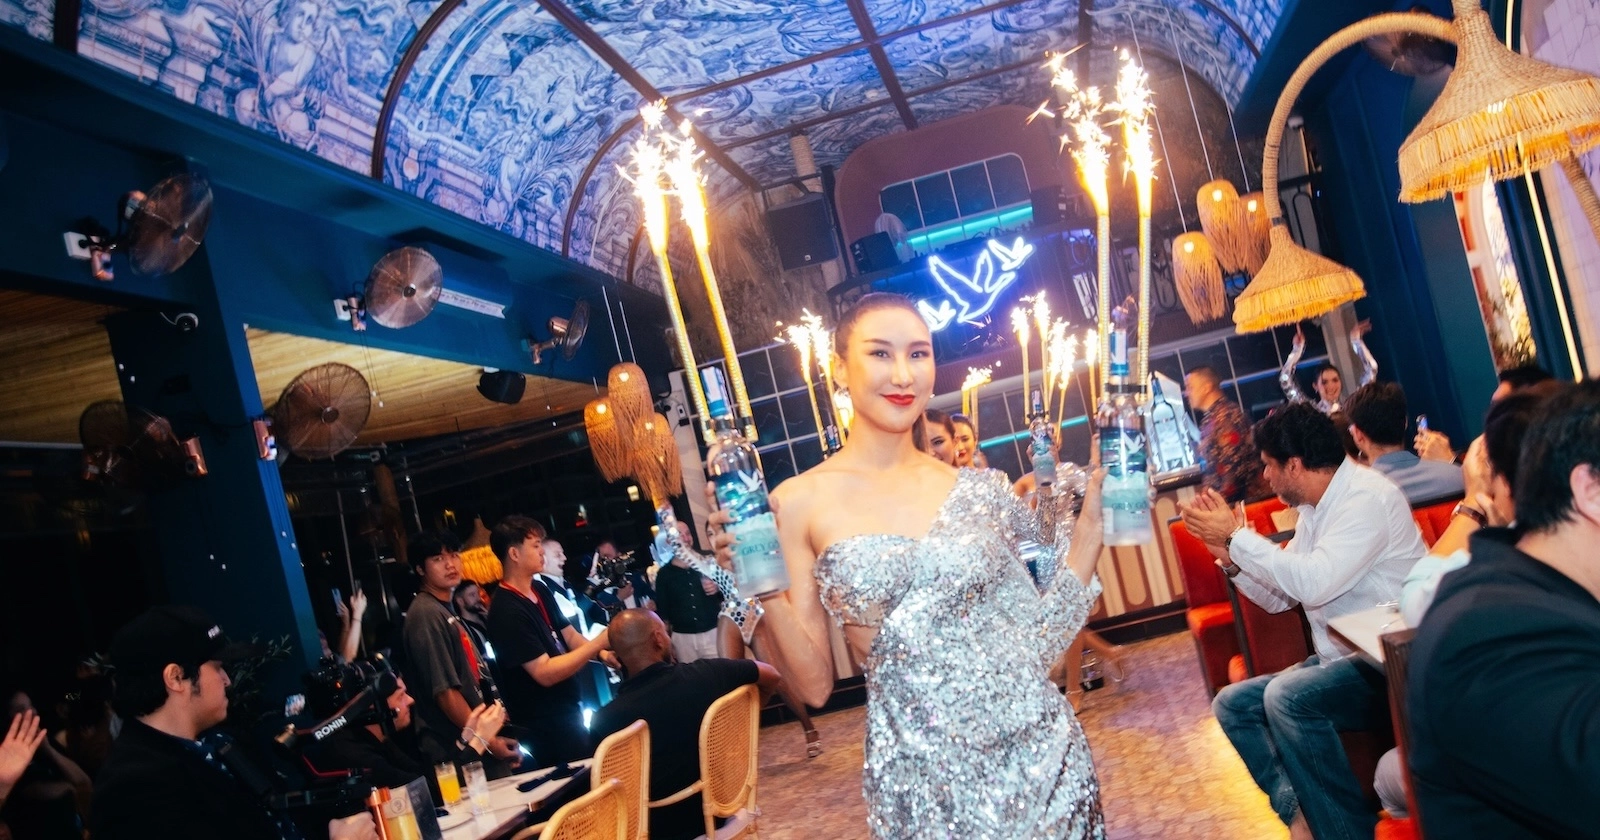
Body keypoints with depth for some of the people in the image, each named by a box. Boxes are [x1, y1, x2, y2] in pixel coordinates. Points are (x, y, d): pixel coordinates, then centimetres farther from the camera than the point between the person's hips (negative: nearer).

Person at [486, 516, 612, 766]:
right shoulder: (507, 612, -23)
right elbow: (544, 673, -26)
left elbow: (570, 637, 9)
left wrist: (602, 653, -11)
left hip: (568, 712, 9)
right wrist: (599, 642, -26)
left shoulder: (541, 593, 5)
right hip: (544, 726, -9)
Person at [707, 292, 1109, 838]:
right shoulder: (800, 503, -6)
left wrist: (1093, 515, 0)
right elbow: (814, 685, -4)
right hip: (921, 775, -2)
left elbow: (1044, 635, 5)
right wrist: (763, 591, -20)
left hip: (1041, 754, 3)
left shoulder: (980, 489, 1)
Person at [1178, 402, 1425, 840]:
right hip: (1343, 659, 10)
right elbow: (1279, 597, 15)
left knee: (1287, 697, -30)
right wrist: (1228, 553, -1)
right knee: (1232, 704, 4)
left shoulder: (1367, 496, -17)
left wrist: (1237, 535, -21)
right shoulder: (1314, 508, 10)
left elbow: (1314, 583, -30)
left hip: (1391, 664, -10)